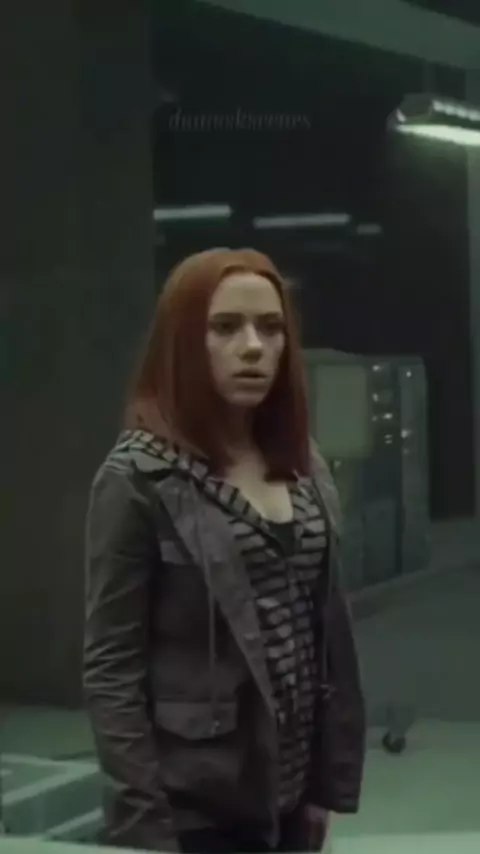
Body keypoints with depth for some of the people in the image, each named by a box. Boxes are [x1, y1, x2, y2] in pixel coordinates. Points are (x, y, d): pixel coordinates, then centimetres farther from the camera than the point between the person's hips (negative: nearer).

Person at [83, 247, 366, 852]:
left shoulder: (305, 469, 7)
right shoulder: (138, 479, -11)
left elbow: (330, 633, 10)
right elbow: (111, 672, -13)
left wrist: (330, 782, 8)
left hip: (289, 803, 6)